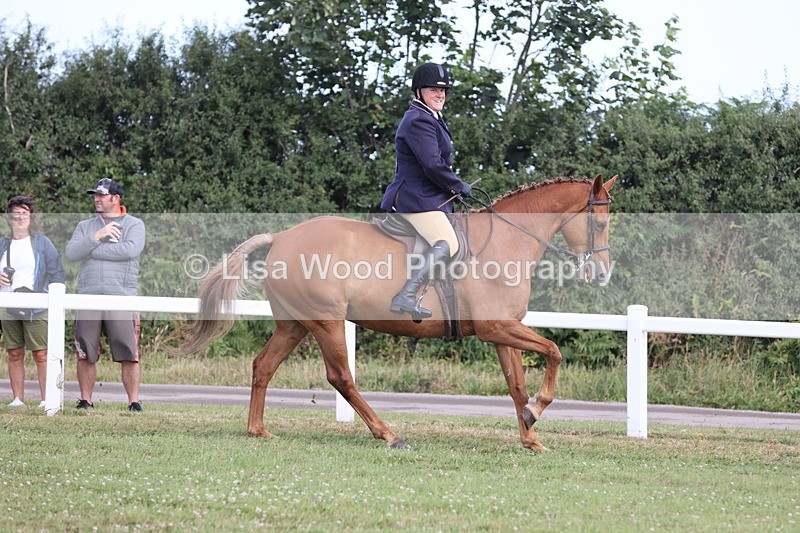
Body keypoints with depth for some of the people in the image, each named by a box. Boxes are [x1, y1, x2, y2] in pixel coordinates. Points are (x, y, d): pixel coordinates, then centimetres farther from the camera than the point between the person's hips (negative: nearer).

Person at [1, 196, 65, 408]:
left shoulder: (42, 243, 3)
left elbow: (57, 274, 1)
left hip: (36, 309, -4)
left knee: (41, 354, -8)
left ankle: (46, 399, -8)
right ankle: (17, 399, 7)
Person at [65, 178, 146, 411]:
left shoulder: (134, 225, 9)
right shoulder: (85, 226, 19)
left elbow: (131, 250, -11)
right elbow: (71, 253, 3)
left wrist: (91, 251, -4)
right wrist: (98, 236, -9)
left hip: (122, 296, -3)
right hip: (89, 297, 3)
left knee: (129, 355, -9)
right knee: (86, 354, 1)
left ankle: (134, 401, -6)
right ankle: (85, 400, 9)